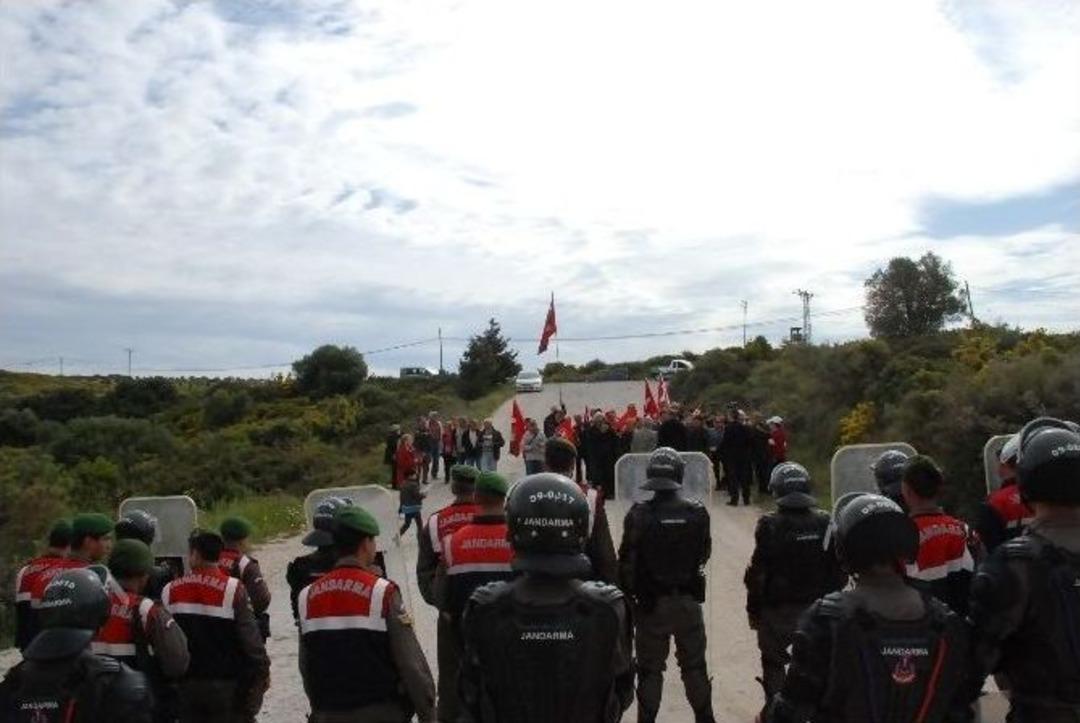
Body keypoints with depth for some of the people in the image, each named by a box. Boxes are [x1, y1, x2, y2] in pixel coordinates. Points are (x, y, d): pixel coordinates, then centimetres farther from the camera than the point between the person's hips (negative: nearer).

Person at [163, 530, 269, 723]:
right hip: (227, 685, -4)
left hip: (187, 685, 4)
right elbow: (251, 637, -13)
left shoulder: (170, 592, -1)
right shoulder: (232, 589, -14)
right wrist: (262, 671, 1)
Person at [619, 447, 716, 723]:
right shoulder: (697, 512, -10)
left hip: (651, 603, -2)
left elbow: (627, 563, -12)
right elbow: (703, 554, 3)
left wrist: (627, 597, 0)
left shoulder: (638, 515, -17)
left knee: (650, 669, 12)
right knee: (694, 666, 19)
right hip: (689, 601, 2)